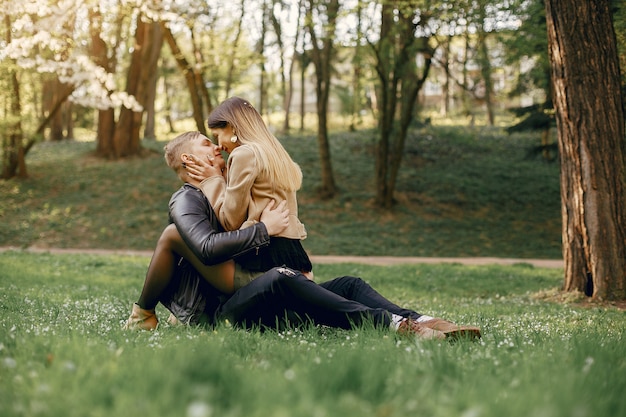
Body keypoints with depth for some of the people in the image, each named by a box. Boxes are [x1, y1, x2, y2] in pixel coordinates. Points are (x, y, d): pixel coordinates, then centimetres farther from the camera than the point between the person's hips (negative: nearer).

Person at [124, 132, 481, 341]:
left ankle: (424, 322, -33)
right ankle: (393, 323, -47)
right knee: (281, 278, -39)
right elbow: (207, 248, -21)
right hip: (217, 313, -9)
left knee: (349, 284, -8)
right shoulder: (185, 201, 0)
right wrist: (264, 228, -15)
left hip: (248, 302, 9)